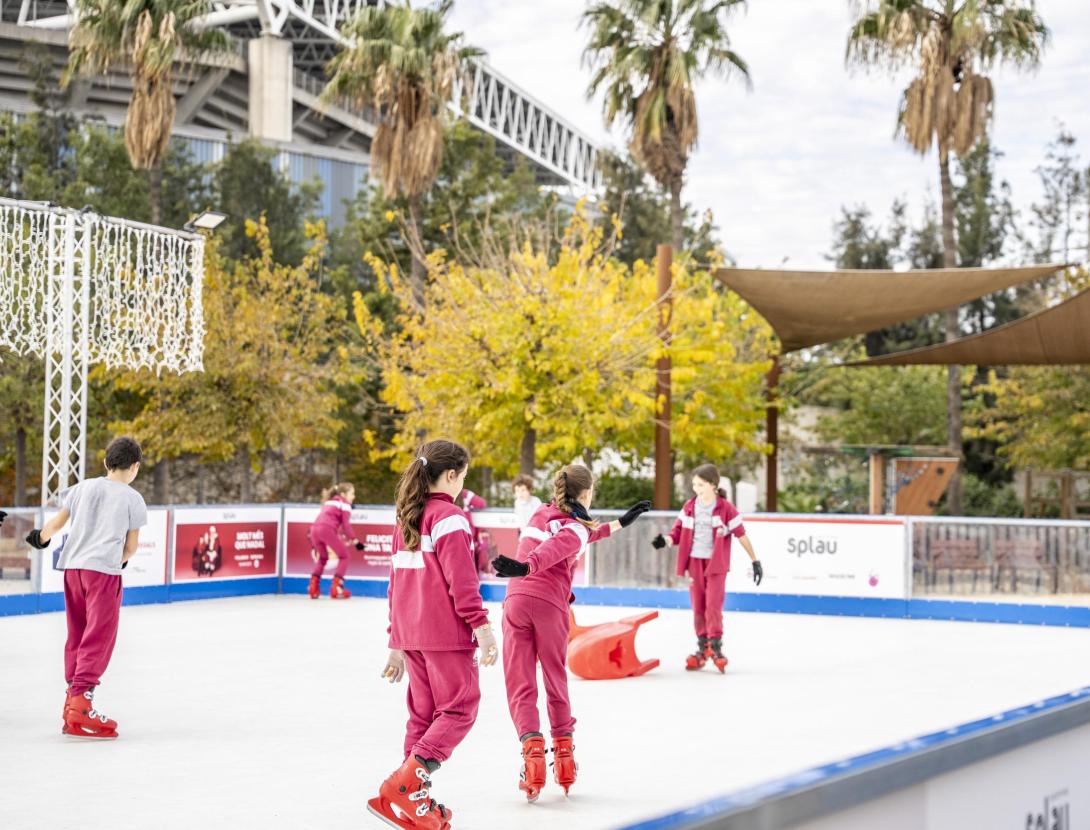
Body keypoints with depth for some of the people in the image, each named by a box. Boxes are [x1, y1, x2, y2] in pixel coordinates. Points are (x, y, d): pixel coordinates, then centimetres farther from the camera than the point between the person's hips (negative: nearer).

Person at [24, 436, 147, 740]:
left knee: (77, 636, 15)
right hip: (104, 570, -5)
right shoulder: (133, 498, 1)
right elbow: (131, 545, 4)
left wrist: (40, 538, 35)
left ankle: (72, 701, 22)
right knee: (98, 639, -8)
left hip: (72, 567, 5)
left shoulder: (83, 487, 12)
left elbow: (56, 523, 15)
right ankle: (80, 702, -20)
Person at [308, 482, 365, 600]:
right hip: (327, 530, -7)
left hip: (314, 529, 7)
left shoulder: (329, 502, 32)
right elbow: (346, 524, -1)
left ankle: (313, 586, 16)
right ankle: (336, 587, -1)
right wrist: (355, 540, 2)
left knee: (323, 557, 27)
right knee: (344, 556, 8)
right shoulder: (345, 504, 9)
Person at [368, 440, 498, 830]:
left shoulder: (405, 520, 15)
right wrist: (482, 626, -15)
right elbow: (462, 582, -17)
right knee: (460, 709, -2)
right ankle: (404, 785, -13)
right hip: (446, 633, -8)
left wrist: (397, 643, 20)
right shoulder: (450, 517, -10)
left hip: (410, 633, 8)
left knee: (424, 714, 13)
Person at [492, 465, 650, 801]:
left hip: (517, 601, 4)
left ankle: (532, 748, -18)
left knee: (520, 683, 0)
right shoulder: (576, 527, -2)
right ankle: (564, 753, 20)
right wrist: (524, 567, -42)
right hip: (549, 606, -4)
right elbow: (553, 550, -23)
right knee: (556, 680, 14)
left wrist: (617, 525, 38)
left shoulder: (542, 513, 19)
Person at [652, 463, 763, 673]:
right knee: (698, 606, 8)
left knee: (713, 605, -10)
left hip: (716, 563, -4)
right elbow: (678, 532, 4)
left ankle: (716, 646, -2)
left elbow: (741, 535, -6)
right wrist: (665, 540, -17)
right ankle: (702, 647, 17)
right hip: (695, 561, 4)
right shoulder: (689, 507, 3)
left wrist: (755, 560, -5)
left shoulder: (726, 509, -8)